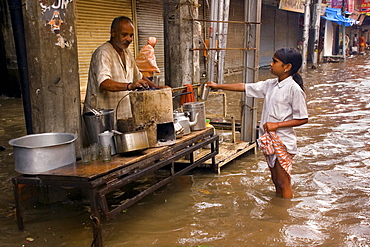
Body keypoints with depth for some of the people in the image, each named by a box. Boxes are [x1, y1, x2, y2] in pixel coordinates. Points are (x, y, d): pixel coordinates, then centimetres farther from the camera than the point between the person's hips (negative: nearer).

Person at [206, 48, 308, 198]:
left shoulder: (294, 89, -15)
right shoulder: (271, 85, 6)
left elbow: (303, 119, -13)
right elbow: (245, 87, 11)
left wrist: (277, 125, -20)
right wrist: (218, 86, 11)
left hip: (283, 142, -8)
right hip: (269, 140, 8)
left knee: (283, 183, 2)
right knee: (276, 181, 19)